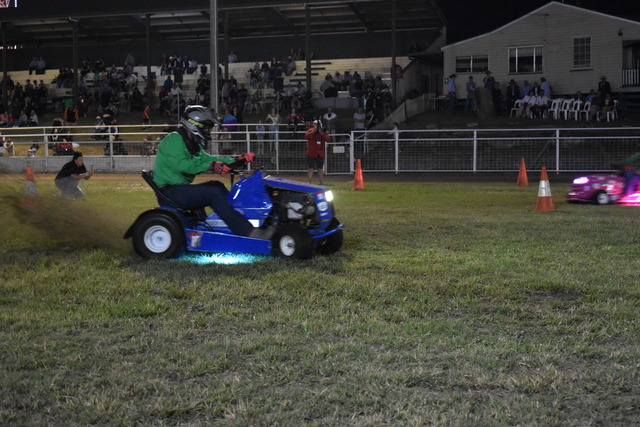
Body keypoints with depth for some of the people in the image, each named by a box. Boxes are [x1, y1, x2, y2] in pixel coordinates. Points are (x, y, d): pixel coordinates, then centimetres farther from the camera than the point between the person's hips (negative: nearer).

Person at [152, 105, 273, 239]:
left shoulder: (191, 144, 19)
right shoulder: (174, 139, -12)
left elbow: (206, 158, 15)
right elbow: (181, 164, -26)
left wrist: (235, 160, 3)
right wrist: (211, 166, -31)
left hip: (181, 187, 10)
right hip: (169, 190, -10)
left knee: (216, 186, 3)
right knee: (213, 194, -22)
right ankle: (249, 232, -28)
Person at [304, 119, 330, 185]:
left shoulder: (323, 132, 8)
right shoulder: (311, 130, -1)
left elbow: (328, 139, -3)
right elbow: (306, 137, -17)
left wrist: (323, 134, -15)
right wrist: (313, 132, -21)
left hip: (320, 154, 3)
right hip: (311, 153, -3)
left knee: (320, 168, 10)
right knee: (311, 168, -5)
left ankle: (321, 182, 18)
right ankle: (309, 182, -2)